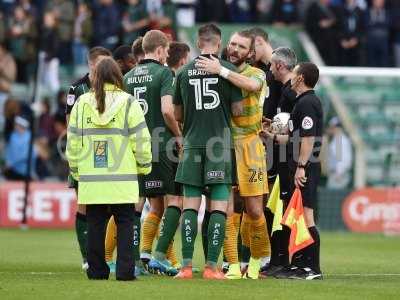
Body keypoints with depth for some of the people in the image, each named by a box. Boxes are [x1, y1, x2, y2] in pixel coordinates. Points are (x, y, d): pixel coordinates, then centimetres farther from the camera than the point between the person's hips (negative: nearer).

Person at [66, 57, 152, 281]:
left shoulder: (82, 104, 4)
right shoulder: (128, 104, -3)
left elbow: (73, 142, 7)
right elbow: (141, 139, -3)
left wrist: (76, 170, 19)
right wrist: (144, 166, 12)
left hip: (91, 180, 2)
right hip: (123, 179, -2)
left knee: (95, 225, 9)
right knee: (125, 224, 4)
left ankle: (97, 270, 10)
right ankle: (125, 270, -1)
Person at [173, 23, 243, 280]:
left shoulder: (184, 72, 6)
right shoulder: (228, 70, -3)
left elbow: (177, 115, 11)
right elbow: (238, 110, -4)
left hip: (192, 143, 2)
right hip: (221, 142, -2)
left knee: (190, 205, 4)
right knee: (219, 206, 0)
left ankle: (187, 265, -1)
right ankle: (212, 266, -5)